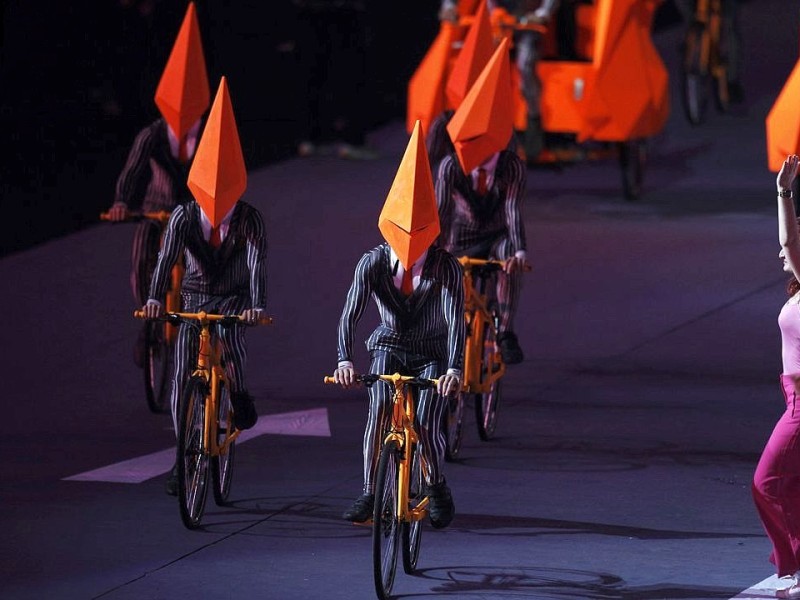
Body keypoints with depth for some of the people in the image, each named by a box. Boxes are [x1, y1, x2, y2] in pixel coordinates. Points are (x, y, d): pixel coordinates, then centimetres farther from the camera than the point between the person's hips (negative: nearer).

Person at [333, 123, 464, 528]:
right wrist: (345, 359, -42)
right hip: (389, 347, 1)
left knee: (426, 424, -16)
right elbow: (350, 313, -26)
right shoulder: (373, 263, -17)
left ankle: (437, 488, 14)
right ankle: (369, 492, -14)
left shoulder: (445, 267, -20)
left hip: (432, 354, -1)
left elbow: (455, 320, -30)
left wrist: (454, 368, -45)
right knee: (379, 409, -24)